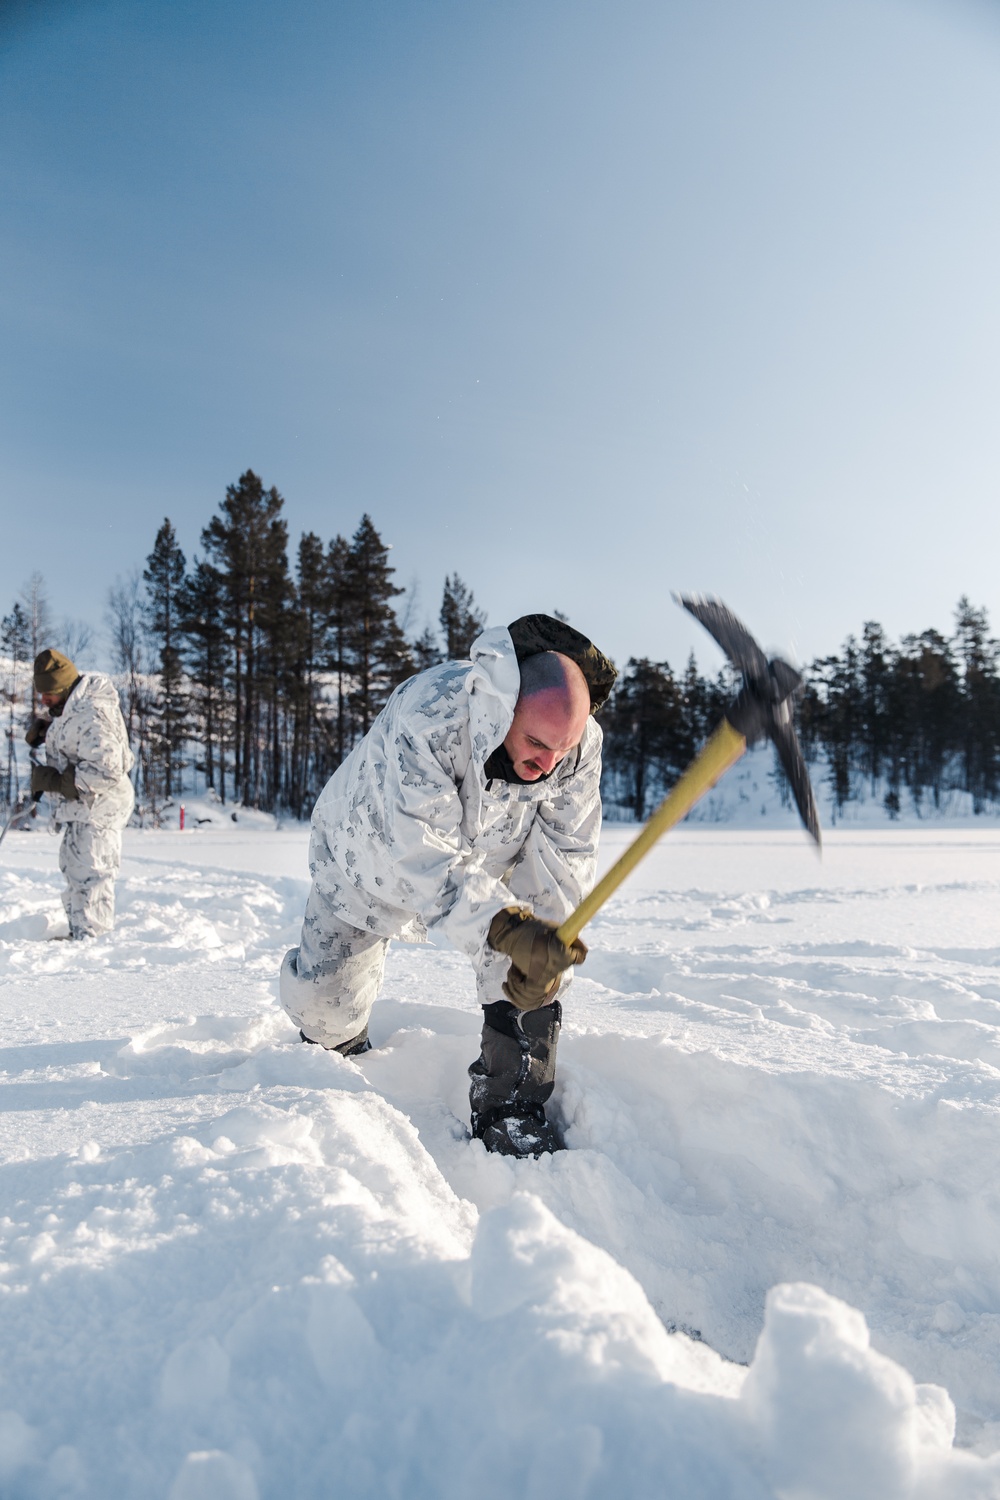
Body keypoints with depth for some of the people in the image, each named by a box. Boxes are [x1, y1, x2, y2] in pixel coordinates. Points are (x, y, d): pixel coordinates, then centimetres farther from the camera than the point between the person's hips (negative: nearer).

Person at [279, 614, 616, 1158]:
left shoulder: (582, 742, -27)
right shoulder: (425, 718, -43)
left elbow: (565, 853, -22)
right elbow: (421, 854, -49)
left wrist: (545, 947, -35)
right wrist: (502, 926, -60)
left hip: (487, 856, 3)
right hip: (372, 858, -3)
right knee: (324, 1000, 3)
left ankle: (511, 1113, -2)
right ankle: (337, 1051, 41)